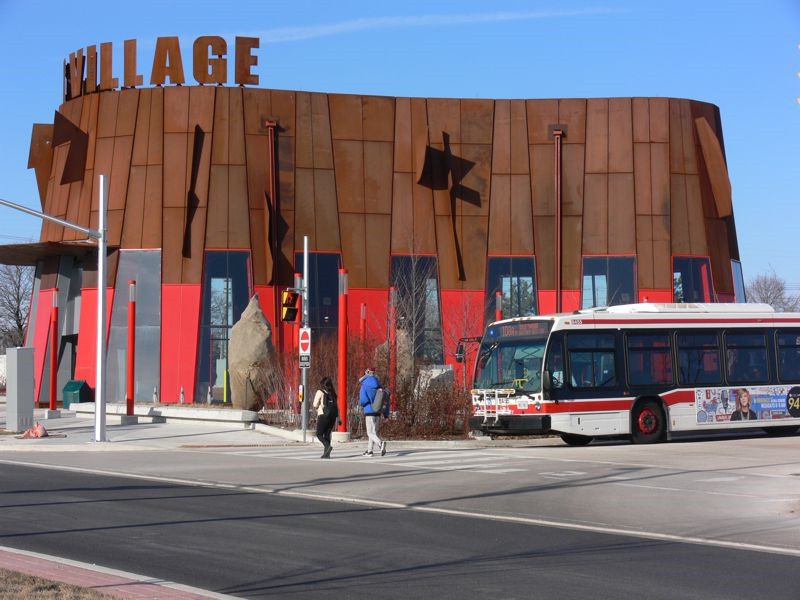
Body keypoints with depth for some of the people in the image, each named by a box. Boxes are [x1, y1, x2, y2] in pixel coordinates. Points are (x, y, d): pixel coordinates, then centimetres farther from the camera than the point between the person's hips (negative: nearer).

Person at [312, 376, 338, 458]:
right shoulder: (333, 393, 13)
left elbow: (315, 405, -8)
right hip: (333, 415, 5)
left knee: (319, 434, 2)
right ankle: (326, 453, 7)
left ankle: (327, 446, -23)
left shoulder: (320, 392, -3)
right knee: (327, 434, 11)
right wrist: (338, 418, 12)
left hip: (323, 415, -5)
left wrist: (317, 408, 15)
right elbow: (337, 406, 11)